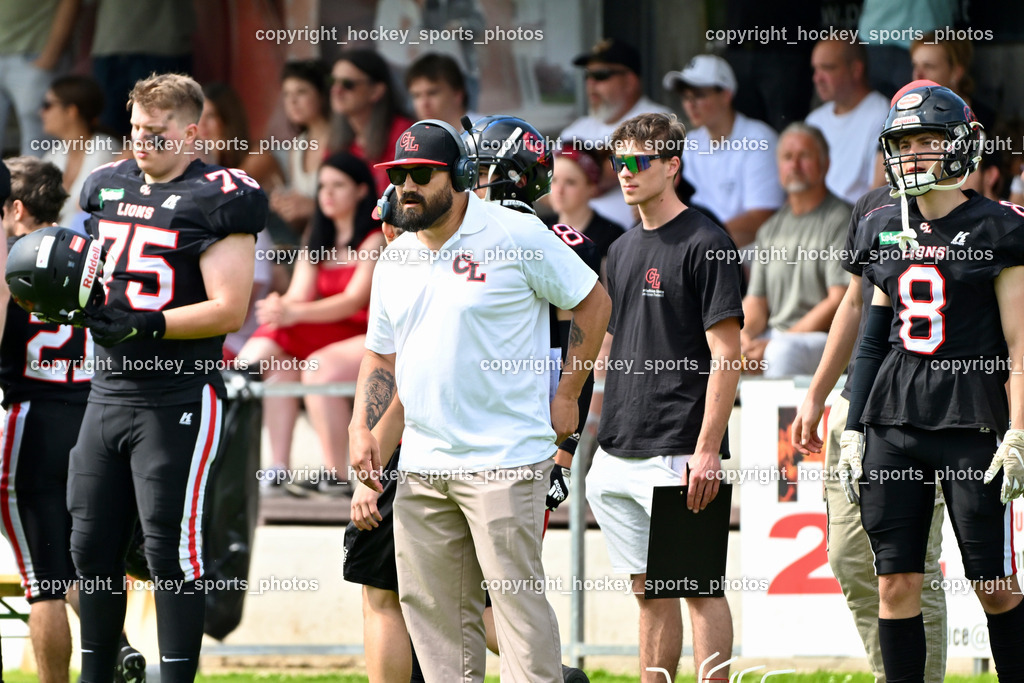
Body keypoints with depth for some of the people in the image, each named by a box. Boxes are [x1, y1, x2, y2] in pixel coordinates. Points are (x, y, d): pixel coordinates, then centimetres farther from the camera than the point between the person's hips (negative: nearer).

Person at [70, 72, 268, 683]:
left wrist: (143, 324, -21)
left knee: (172, 551, -7)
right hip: (110, 392, 7)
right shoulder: (108, 187, 14)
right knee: (92, 547, 9)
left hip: (179, 398, -7)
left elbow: (228, 310, -14)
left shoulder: (216, 201, -9)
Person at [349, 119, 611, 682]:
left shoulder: (517, 235, -6)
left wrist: (567, 396, -1)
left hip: (504, 461, -6)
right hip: (421, 464, 7)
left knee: (516, 597, -10)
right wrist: (362, 428, 5)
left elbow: (592, 301, 1)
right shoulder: (395, 259, 13)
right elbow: (380, 354, 20)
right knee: (429, 603, 6)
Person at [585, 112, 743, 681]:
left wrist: (707, 449, -19)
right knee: (650, 590, 10)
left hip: (678, 453, -8)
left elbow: (726, 352, -12)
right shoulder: (623, 251, 16)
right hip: (618, 452, 8)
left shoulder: (705, 244, -8)